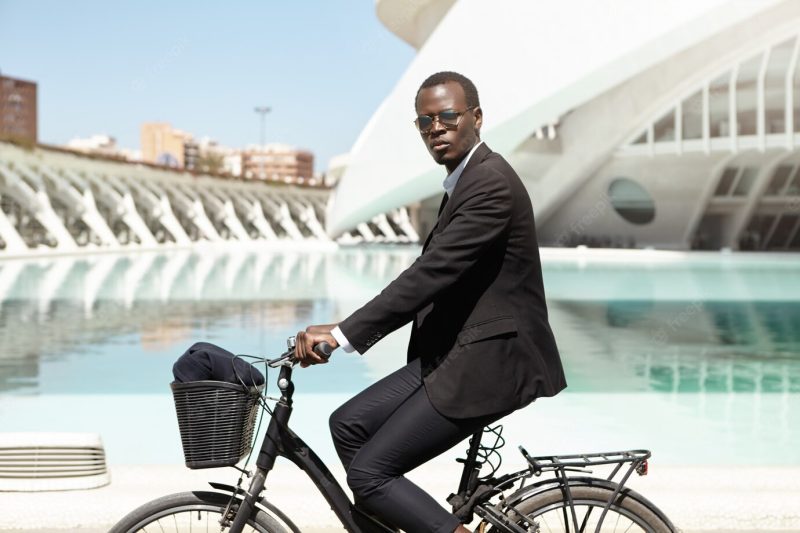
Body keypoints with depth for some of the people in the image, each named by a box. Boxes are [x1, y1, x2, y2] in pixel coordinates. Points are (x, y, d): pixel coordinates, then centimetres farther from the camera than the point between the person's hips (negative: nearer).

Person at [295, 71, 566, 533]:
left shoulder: (491, 183, -17)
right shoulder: (465, 179, 15)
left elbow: (432, 273, -26)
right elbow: (434, 278, 17)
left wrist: (343, 334, -26)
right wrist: (343, 331, 12)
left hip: (488, 364, -10)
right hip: (456, 353, 10)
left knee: (368, 472, -10)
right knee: (349, 424, 6)